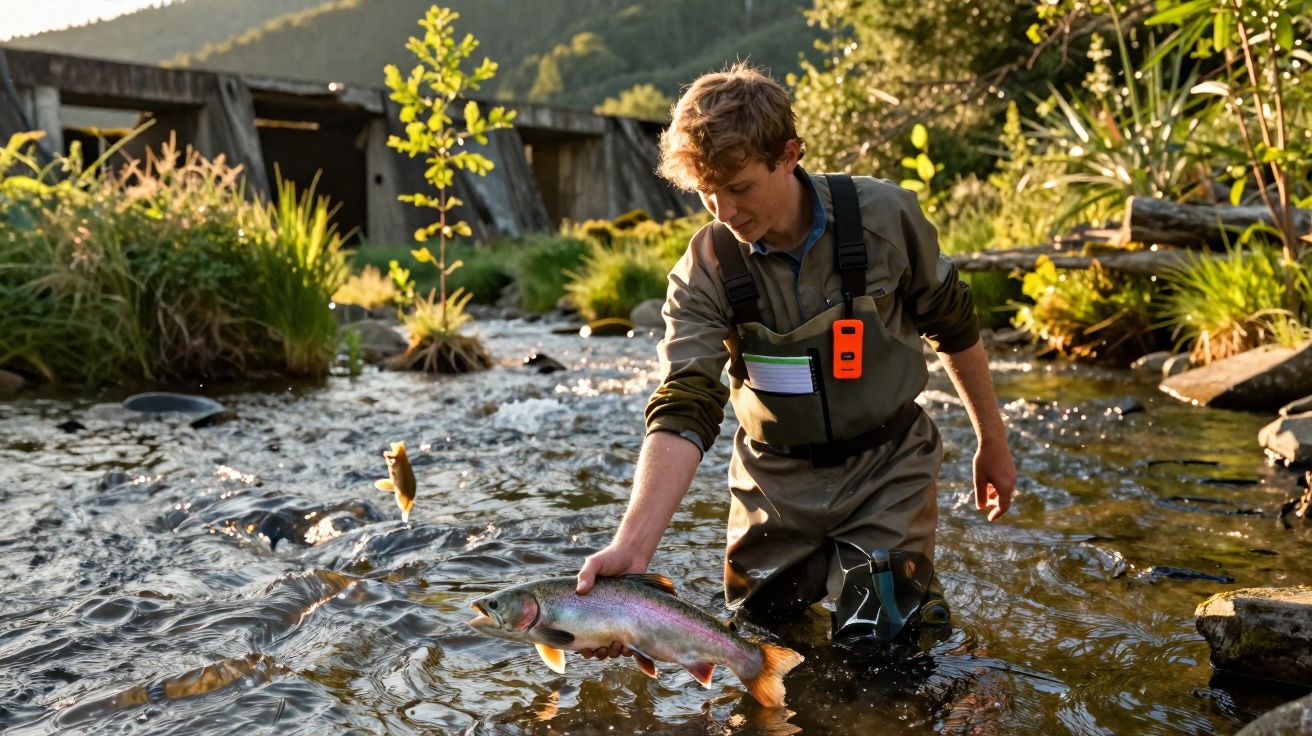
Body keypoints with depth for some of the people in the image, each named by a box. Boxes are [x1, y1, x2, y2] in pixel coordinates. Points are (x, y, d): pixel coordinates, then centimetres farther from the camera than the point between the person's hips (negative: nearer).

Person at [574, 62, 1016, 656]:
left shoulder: (885, 216, -17)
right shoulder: (703, 274, -18)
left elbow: (953, 327, -1)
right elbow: (682, 415, -27)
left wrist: (993, 442, 9)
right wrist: (631, 549, -41)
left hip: (887, 467, -1)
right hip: (778, 481, 2)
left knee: (876, 644, -3)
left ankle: (915, 587, 27)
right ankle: (815, 575, 41)